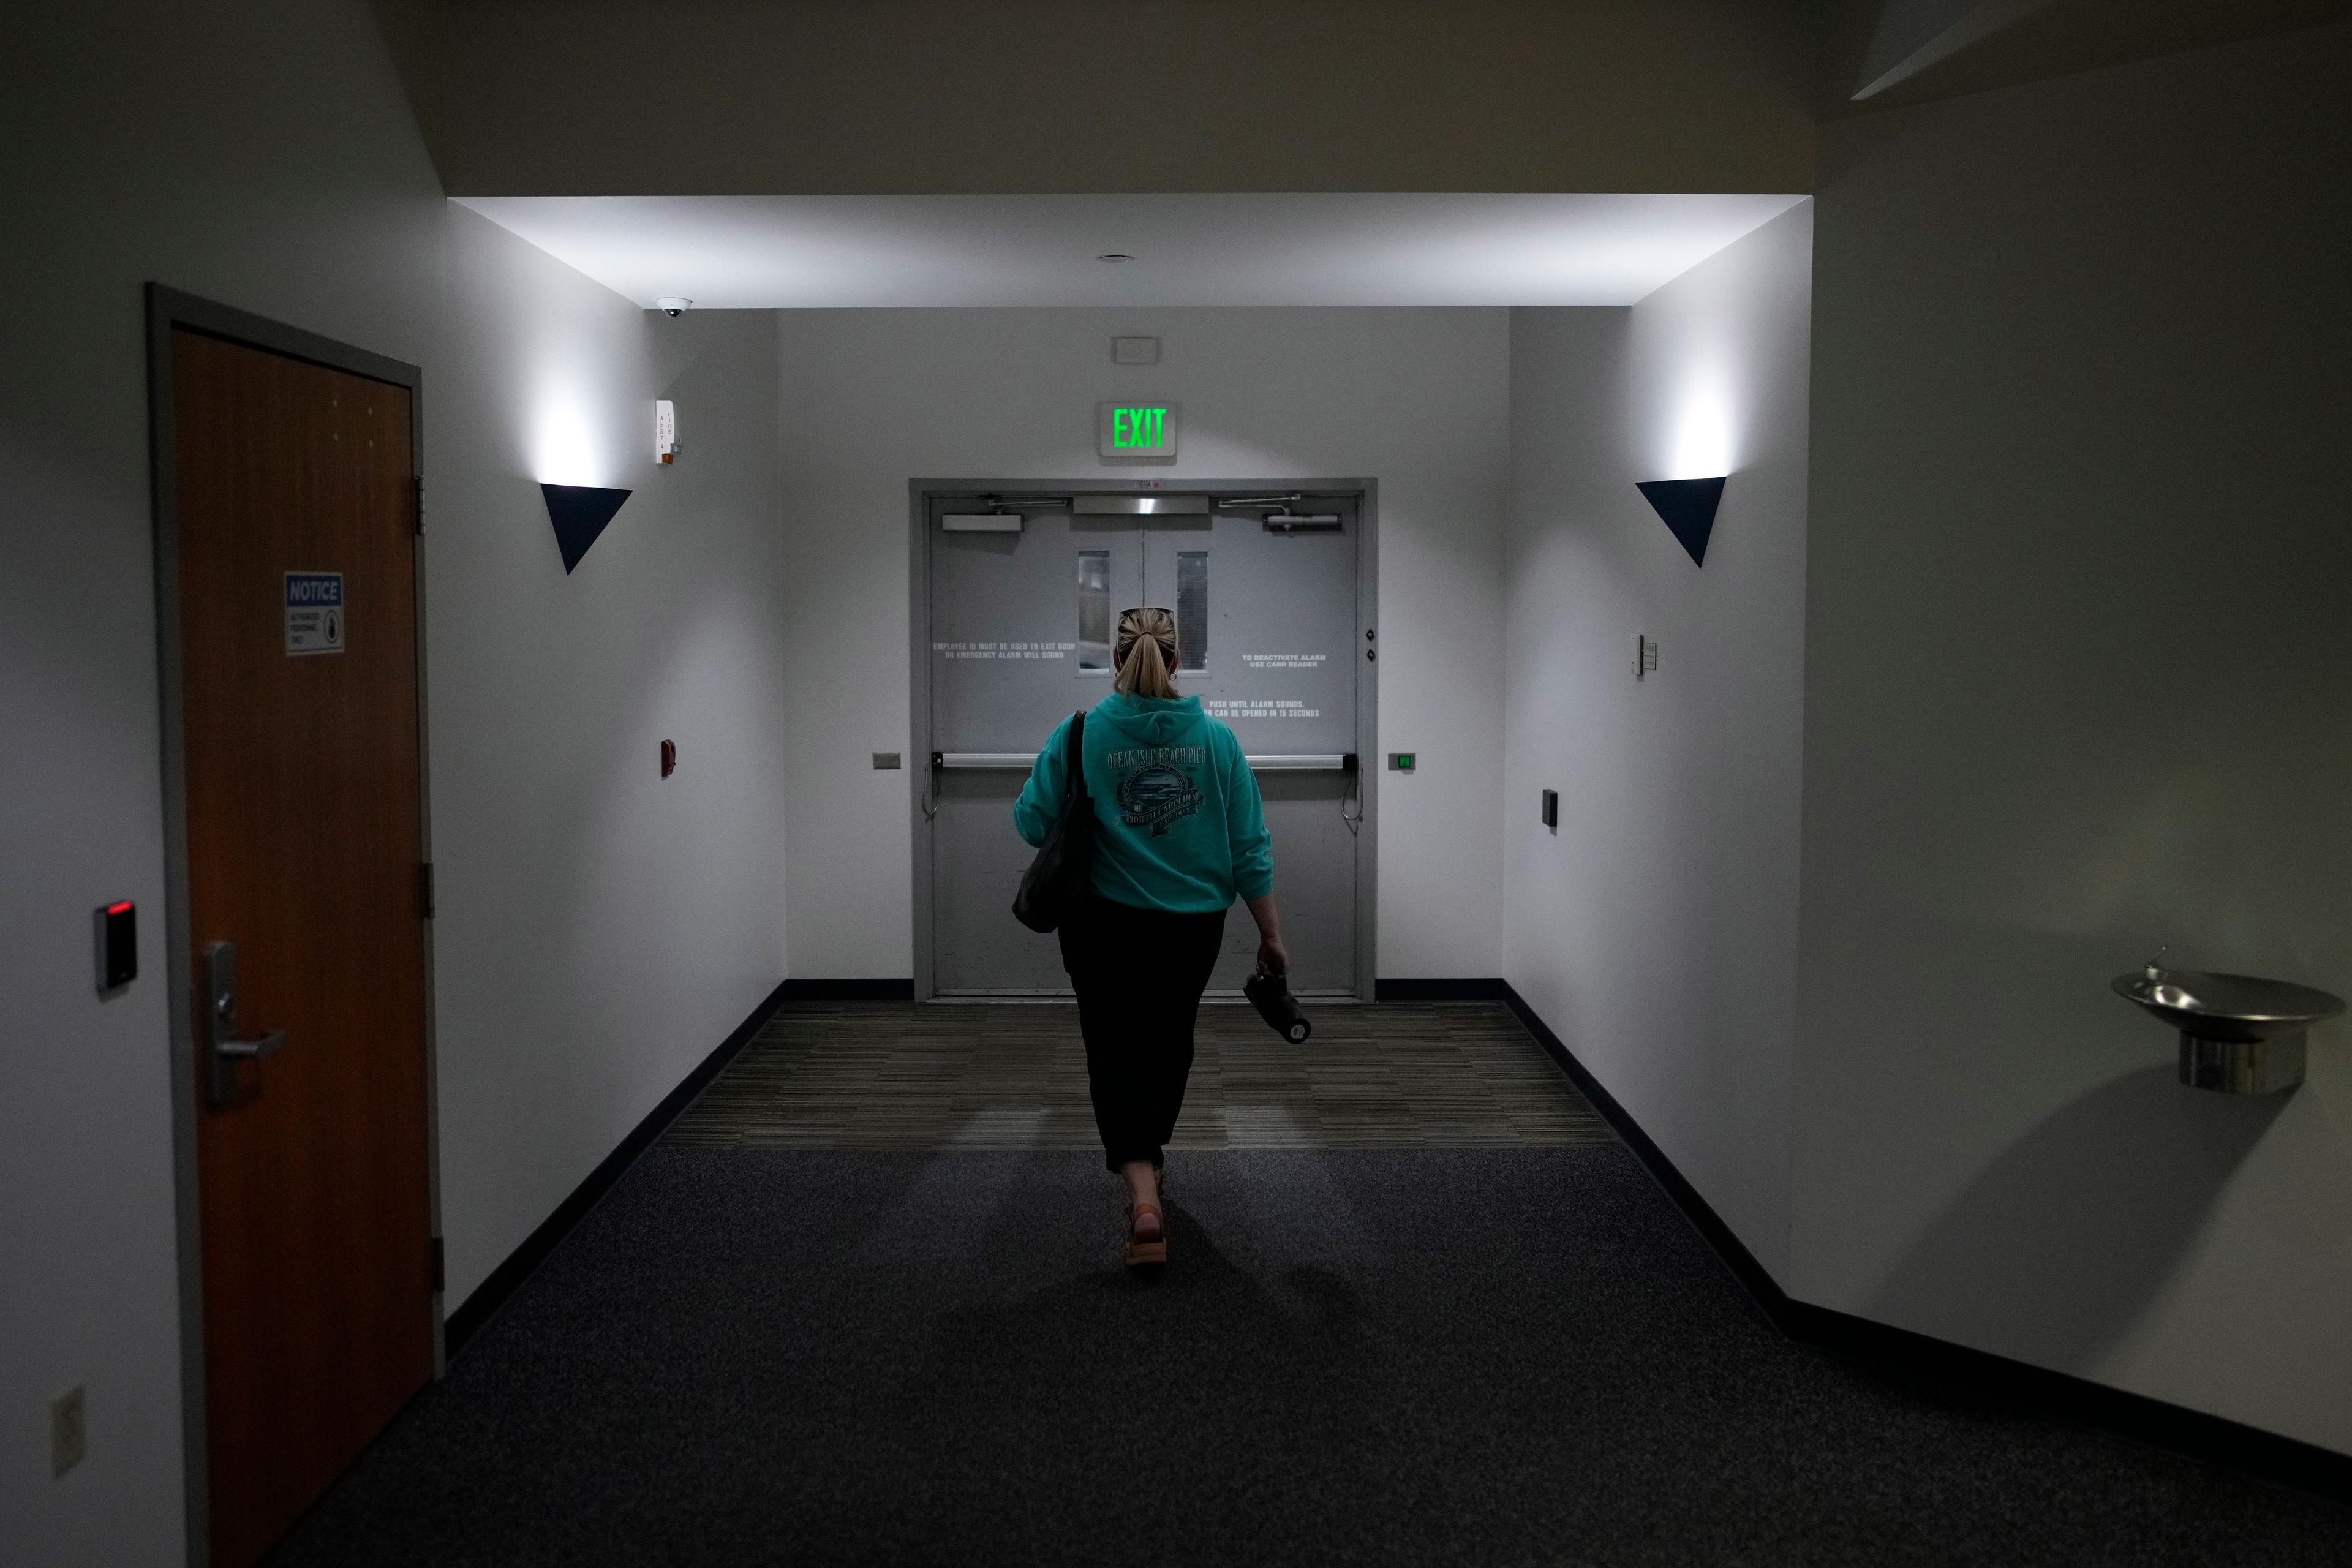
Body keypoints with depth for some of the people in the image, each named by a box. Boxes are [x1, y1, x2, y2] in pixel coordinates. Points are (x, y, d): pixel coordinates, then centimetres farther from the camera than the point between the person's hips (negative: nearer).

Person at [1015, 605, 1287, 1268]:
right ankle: (1149, 1161, 40)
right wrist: (1271, 936, 2)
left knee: (1119, 1049, 3)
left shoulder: (1080, 734, -10)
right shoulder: (1217, 737, -5)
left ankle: (1143, 1197, -14)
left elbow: (1032, 821, -12)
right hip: (1193, 923, 2)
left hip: (1106, 925, -2)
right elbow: (1250, 847, -5)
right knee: (1170, 1043, 21)